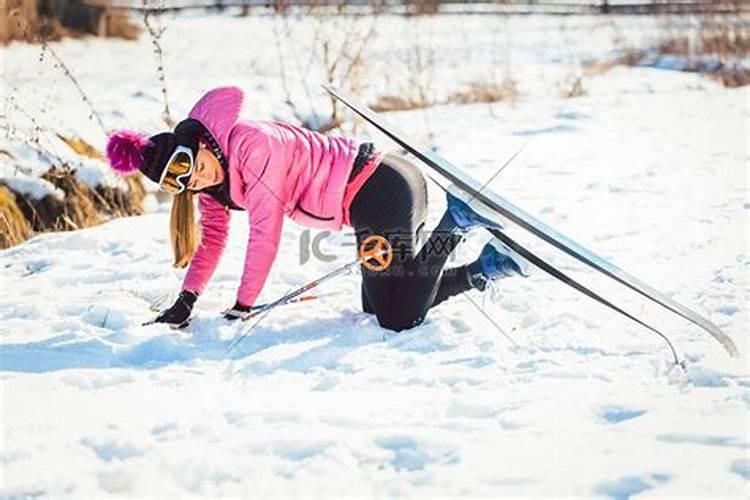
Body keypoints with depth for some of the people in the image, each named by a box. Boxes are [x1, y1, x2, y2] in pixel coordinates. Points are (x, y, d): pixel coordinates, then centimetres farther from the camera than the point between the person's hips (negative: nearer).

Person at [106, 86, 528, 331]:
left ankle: (456, 221, 0)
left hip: (382, 189, -10)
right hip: (366, 206, 10)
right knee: (379, 308, 12)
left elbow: (266, 235, -20)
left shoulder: (250, 145, -22)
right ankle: (486, 268, 16)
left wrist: (242, 306, -15)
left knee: (399, 318, -9)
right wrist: (186, 301, 5)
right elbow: (213, 237, 15)